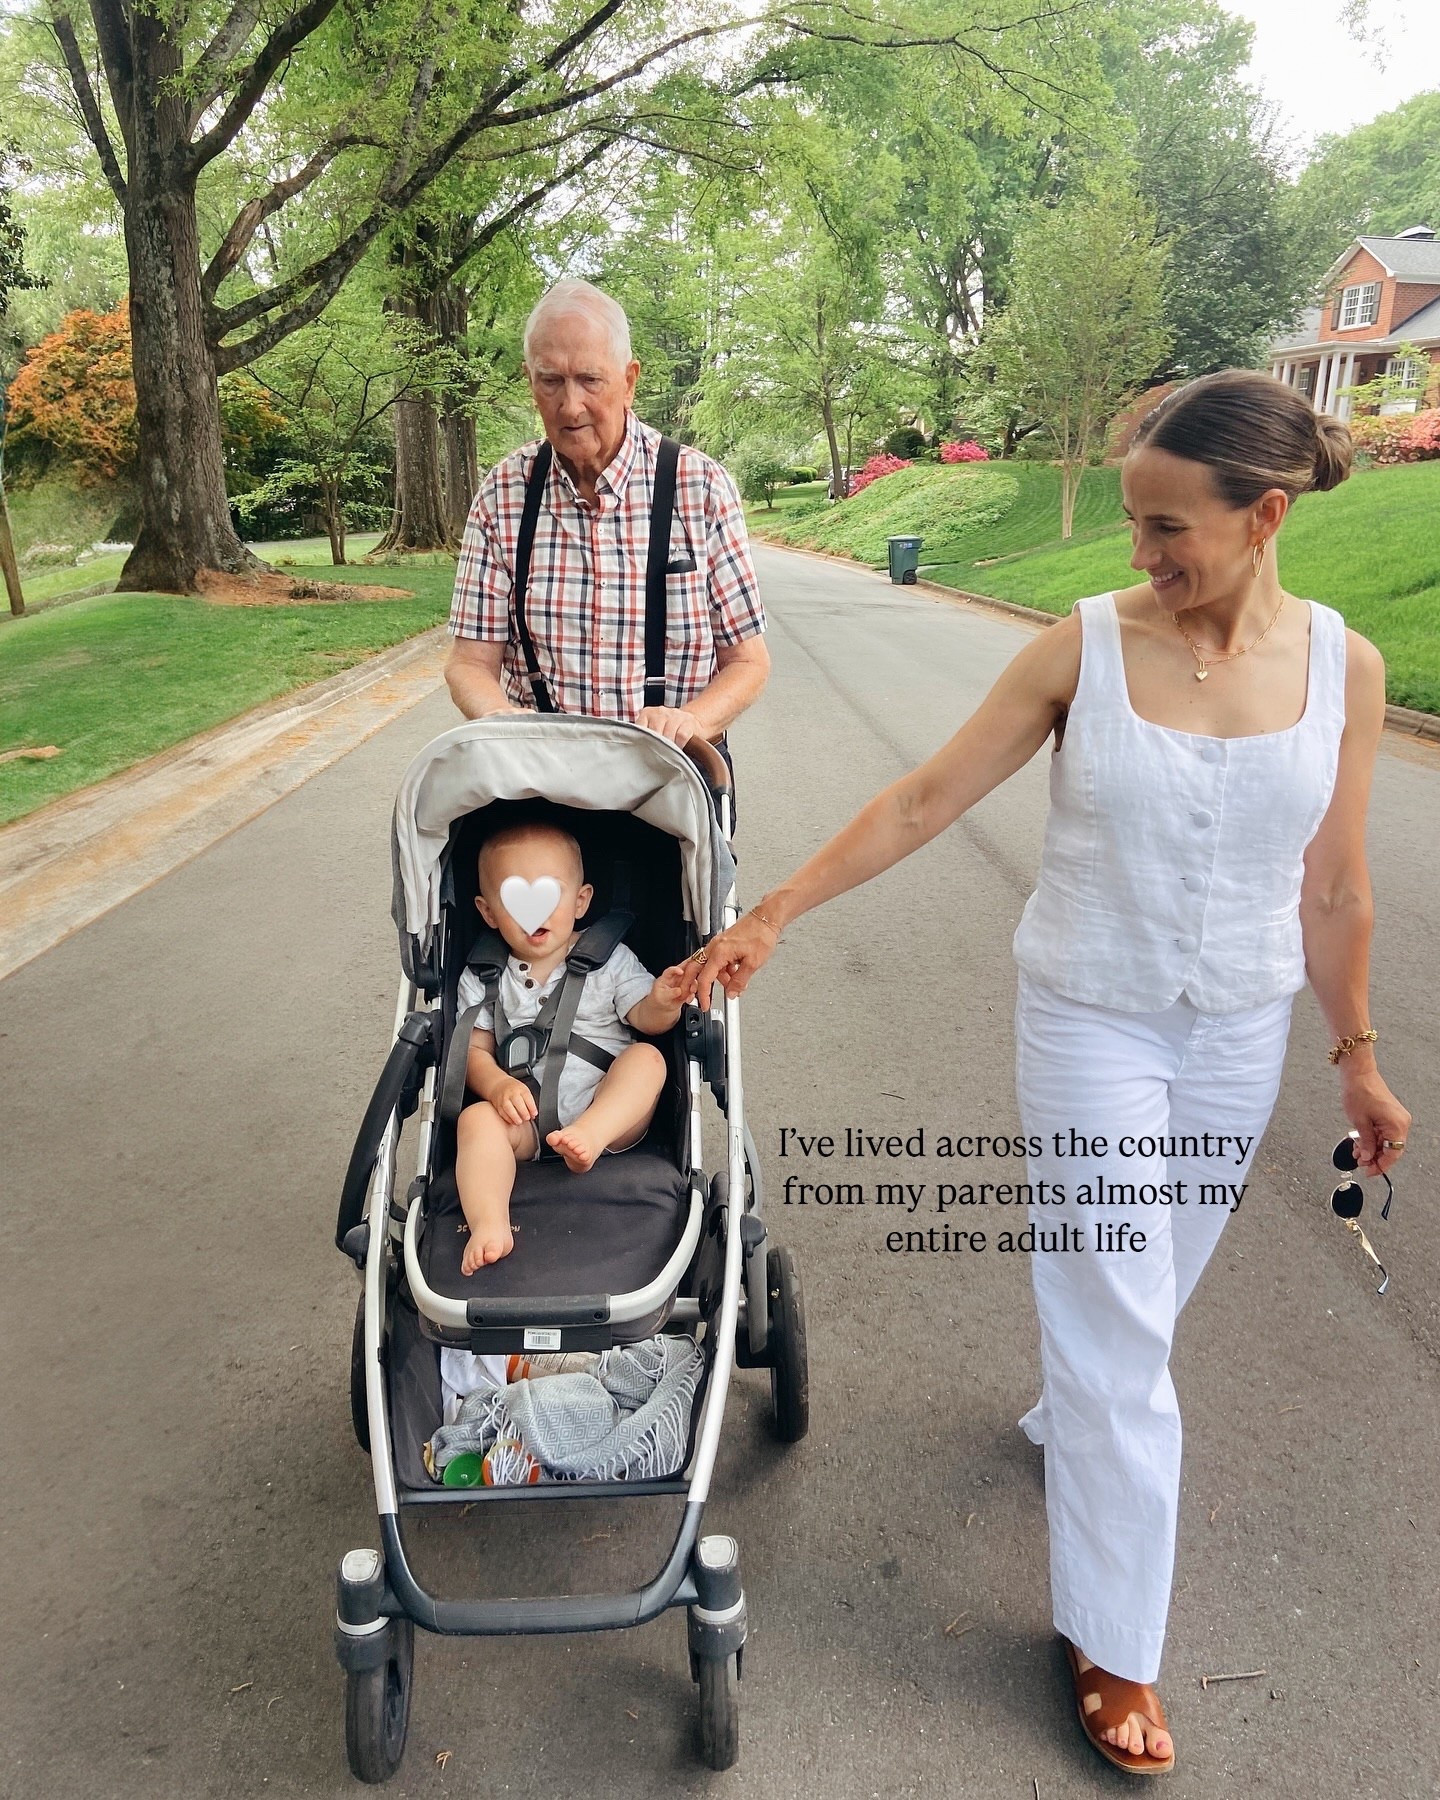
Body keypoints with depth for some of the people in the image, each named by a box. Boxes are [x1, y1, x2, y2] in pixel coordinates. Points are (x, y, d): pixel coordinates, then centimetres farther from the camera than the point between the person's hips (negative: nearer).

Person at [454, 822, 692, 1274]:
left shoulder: (609, 960, 7)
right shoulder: (483, 978, 10)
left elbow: (644, 1017, -2)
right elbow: (473, 1049, 5)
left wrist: (662, 1003, -26)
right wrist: (497, 1084, -16)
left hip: (612, 1112, 0)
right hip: (525, 1119, 1)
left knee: (647, 1057, -25)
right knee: (477, 1118, -26)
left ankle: (590, 1136, -44)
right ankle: (489, 1224, -43)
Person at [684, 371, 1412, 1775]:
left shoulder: (1342, 666, -7)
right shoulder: (1085, 646, -13)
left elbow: (1331, 887, 3)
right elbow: (924, 800, -9)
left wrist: (1356, 1052, 9)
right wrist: (773, 913, -12)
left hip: (1240, 1036, 3)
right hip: (1090, 1024, -3)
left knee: (1148, 1286, 19)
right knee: (1119, 1323, 2)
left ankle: (1066, 1420, 52)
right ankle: (1112, 1643, 21)